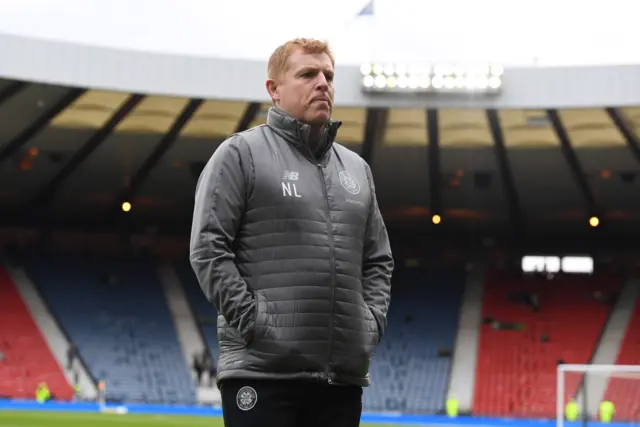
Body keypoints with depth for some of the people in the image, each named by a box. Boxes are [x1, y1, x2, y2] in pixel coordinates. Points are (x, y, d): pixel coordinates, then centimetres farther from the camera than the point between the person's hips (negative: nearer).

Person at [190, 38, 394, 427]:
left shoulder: (357, 168, 19)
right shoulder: (241, 154, 0)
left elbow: (379, 259, 24)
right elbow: (208, 248, -7)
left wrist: (374, 320, 8)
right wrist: (251, 319, -14)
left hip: (345, 374, 6)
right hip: (263, 370, -6)